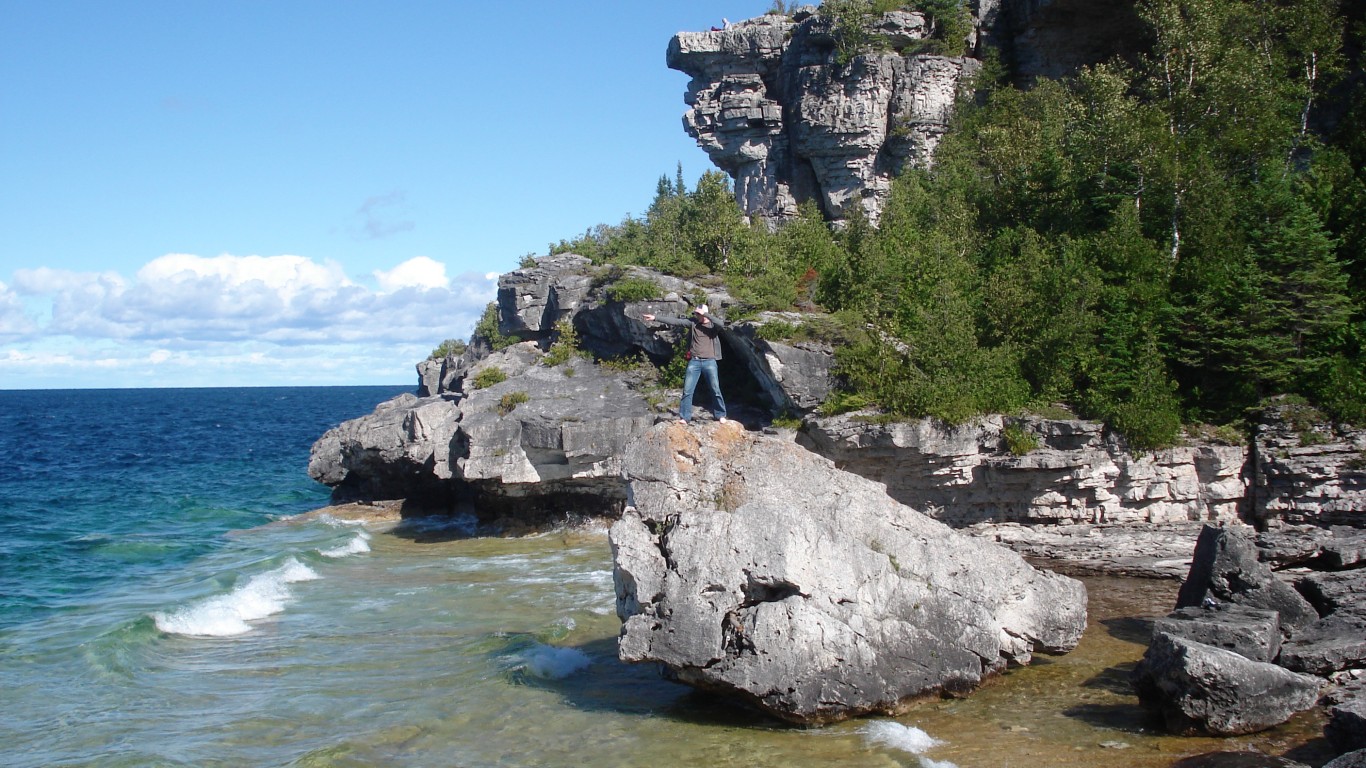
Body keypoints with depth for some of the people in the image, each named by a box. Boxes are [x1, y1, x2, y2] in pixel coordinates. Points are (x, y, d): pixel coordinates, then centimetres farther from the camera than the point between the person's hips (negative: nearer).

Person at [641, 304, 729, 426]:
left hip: (709, 362, -2)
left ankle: (721, 415, 15)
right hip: (694, 361, 2)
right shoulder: (693, 322, 4)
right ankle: (684, 417, 5)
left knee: (715, 390, 2)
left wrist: (704, 313, -19)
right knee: (687, 390, 0)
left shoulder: (713, 324, -1)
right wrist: (655, 318, -4)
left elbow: (720, 324, -25)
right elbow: (675, 321, 1)